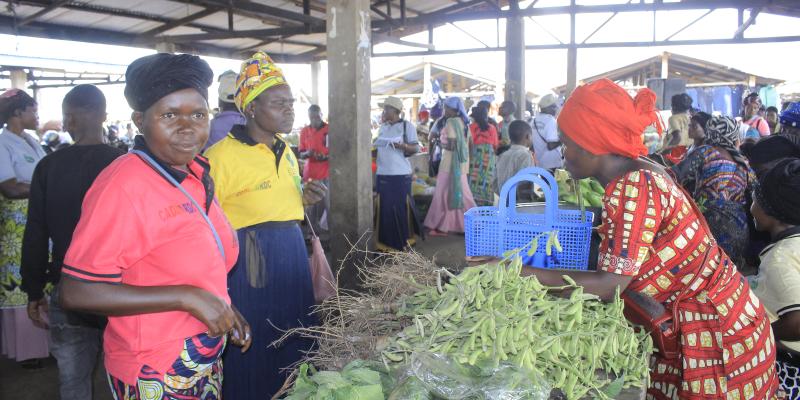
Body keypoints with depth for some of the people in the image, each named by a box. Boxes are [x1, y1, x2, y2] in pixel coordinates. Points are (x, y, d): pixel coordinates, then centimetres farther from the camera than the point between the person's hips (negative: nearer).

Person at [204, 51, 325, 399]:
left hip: (292, 256, 8)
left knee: (293, 346, 16)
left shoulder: (286, 152, 11)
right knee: (252, 352, 4)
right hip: (247, 263, -7)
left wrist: (304, 199, 3)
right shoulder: (222, 154, -14)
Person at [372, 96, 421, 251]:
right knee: (385, 207, 6)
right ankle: (387, 240, 14)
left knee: (402, 206, 1)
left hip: (401, 174, -5)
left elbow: (416, 148, -6)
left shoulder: (407, 126, -3)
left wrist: (403, 146, -22)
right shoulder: (383, 127, 13)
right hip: (383, 174, 5)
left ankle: (405, 239, 14)